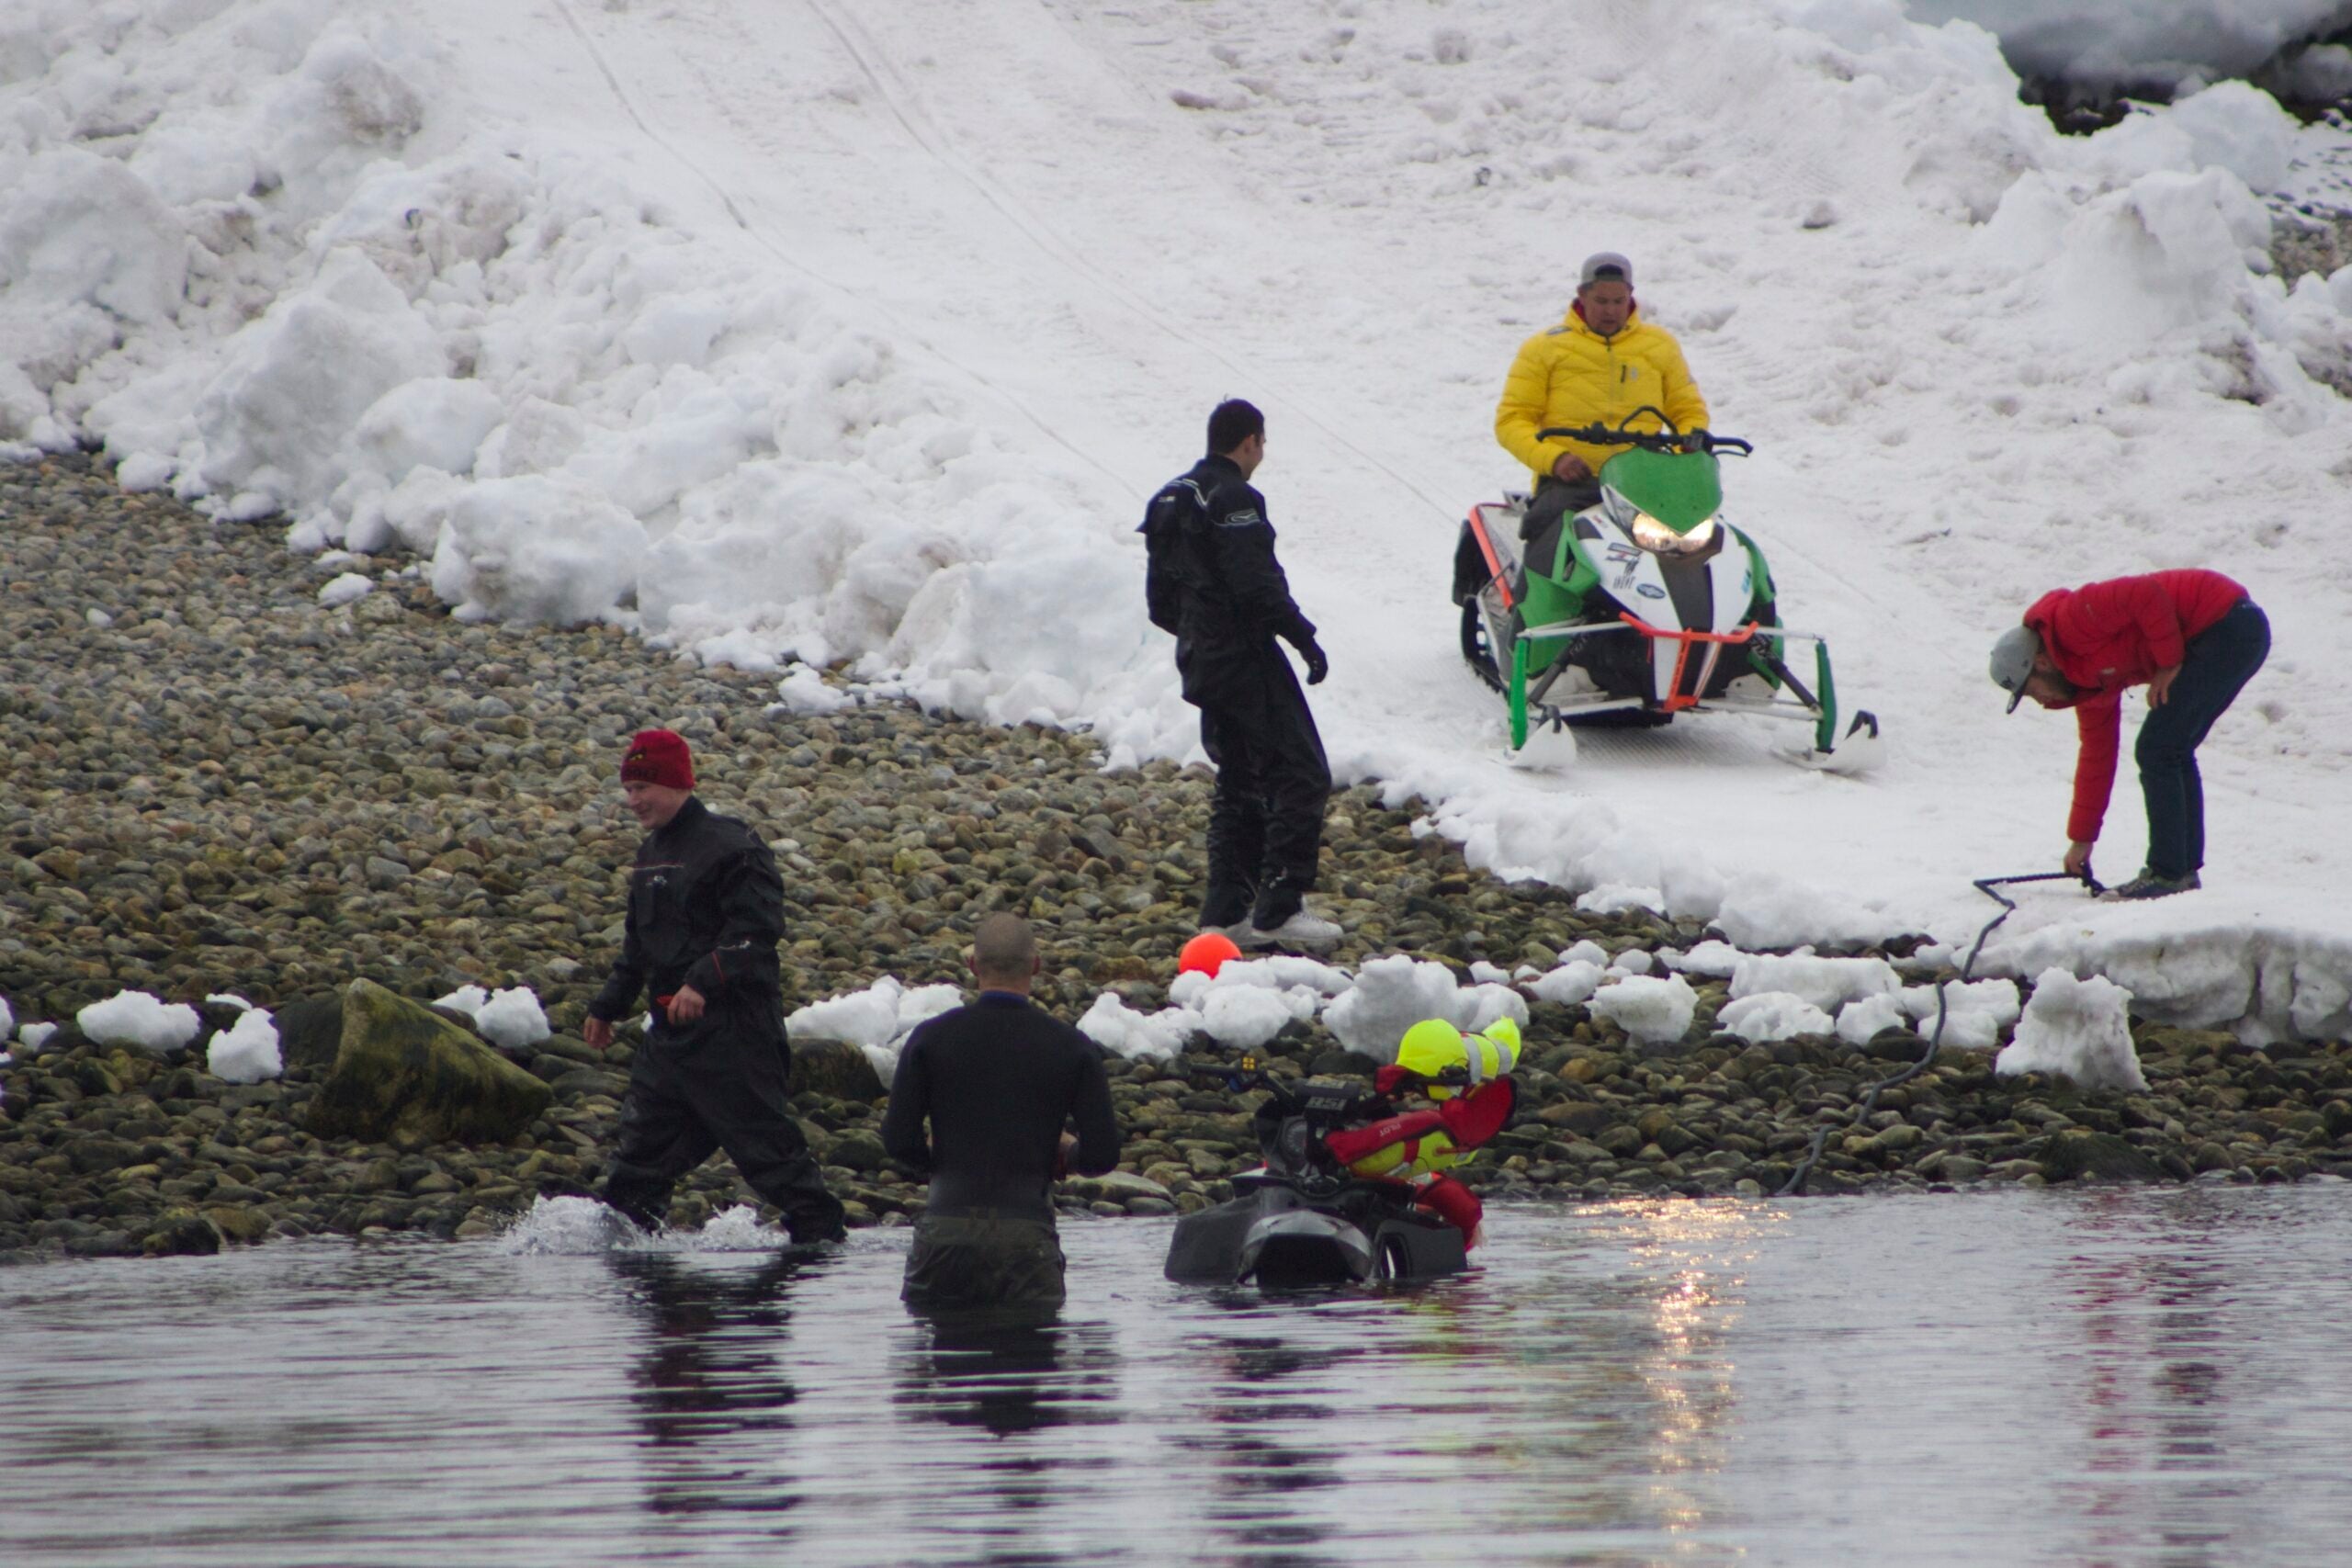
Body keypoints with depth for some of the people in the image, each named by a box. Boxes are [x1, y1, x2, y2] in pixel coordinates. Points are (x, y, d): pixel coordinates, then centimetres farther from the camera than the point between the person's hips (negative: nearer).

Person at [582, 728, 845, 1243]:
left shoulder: (727, 845, -12)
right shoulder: (652, 853, 17)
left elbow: (756, 928, -21)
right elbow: (639, 944, 29)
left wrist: (703, 982, -30)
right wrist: (608, 1006, 28)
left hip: (729, 1023, -9)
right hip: (670, 1031, 9)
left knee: (766, 1143, -7)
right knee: (641, 1146, 9)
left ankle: (821, 1235, -1)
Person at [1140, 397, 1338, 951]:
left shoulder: (1171, 499, 14)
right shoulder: (1234, 500, -15)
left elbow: (1160, 600, 18)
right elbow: (1257, 586, -23)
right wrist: (1304, 637, -15)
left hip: (1201, 660, 10)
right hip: (1246, 657, -10)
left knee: (1240, 782, 16)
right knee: (1300, 776, -6)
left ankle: (1226, 910, 13)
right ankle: (1279, 909, -11)